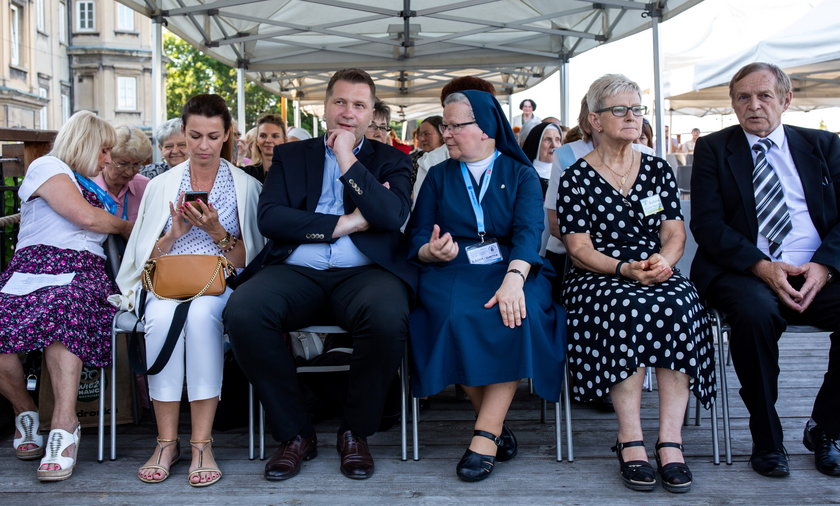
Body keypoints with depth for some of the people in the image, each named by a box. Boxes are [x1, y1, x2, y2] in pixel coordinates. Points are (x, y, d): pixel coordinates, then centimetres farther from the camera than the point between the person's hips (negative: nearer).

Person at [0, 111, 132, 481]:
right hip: (38, 266, -3)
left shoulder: (90, 184, 33)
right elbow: (85, 217, -2)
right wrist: (125, 226, 12)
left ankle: (64, 426, -42)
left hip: (84, 274, 4)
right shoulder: (47, 166, 11)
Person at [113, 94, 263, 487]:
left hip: (221, 282, -1)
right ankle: (167, 441, -25)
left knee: (200, 312, -37)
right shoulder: (161, 185, 16)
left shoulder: (245, 186, 10)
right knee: (162, 315, -35)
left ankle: (202, 443, -31)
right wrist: (174, 234, -8)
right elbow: (145, 256, 11)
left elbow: (248, 259, 5)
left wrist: (217, 231, -12)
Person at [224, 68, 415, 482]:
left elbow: (393, 215, -5)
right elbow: (268, 219, 2)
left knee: (388, 316, -35)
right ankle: (295, 433, -9)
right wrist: (342, 224, -5)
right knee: (242, 311, -30)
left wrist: (348, 159, -4)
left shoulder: (391, 161, 17)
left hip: (363, 273, -1)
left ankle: (355, 433, -7)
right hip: (296, 273, 1)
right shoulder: (290, 156, 19)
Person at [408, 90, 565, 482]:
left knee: (518, 314, -34)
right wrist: (432, 252, -17)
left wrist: (514, 278, -28)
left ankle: (485, 435, -27)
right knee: (454, 314, -32)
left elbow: (528, 231, -8)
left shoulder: (522, 175, 11)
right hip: (452, 272, 1)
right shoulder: (438, 177, 17)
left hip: (511, 269, -1)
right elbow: (417, 239, 8)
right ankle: (496, 424, -15)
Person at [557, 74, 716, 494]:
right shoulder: (576, 177, 4)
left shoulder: (658, 170, 16)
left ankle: (670, 439, -30)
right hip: (597, 278, -3)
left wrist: (663, 261, -14)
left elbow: (675, 232, 9)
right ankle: (630, 440, -30)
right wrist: (625, 270, -19)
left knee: (678, 305, -31)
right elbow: (579, 248, -3)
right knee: (629, 308, -36)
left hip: (658, 274, 3)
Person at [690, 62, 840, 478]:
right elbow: (708, 224, -4)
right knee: (755, 312, -36)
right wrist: (762, 267, -17)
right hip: (746, 273, -2)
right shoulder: (713, 148, 7)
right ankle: (767, 439, -14)